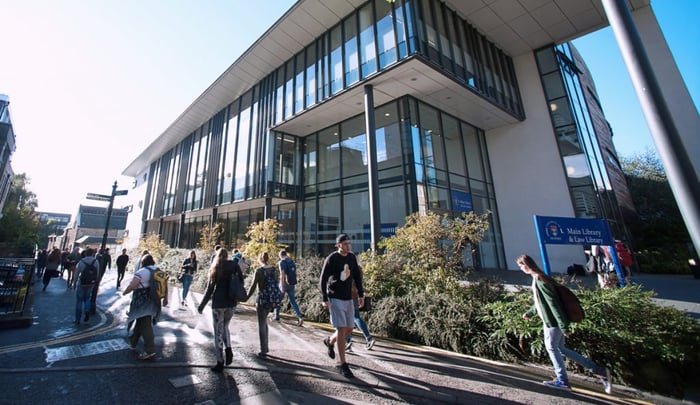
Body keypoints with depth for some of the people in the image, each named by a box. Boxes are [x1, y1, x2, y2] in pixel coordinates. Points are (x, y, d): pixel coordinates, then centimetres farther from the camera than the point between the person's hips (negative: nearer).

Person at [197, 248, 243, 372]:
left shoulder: (216, 267, -3)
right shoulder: (235, 266, 1)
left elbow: (210, 288, -3)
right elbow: (241, 283, 1)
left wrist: (202, 305, 6)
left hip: (218, 303, -3)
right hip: (231, 302, 3)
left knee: (218, 331, 8)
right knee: (225, 326, 24)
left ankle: (220, 363, 13)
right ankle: (228, 349, 4)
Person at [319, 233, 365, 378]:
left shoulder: (352, 258, 3)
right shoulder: (331, 259, -13)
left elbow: (357, 277, 10)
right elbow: (323, 280, -10)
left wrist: (361, 295, 6)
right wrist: (325, 299, -14)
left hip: (348, 299, 6)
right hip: (335, 299, -6)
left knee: (349, 329, 11)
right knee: (341, 329, -7)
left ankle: (329, 341, 39)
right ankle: (341, 364, 8)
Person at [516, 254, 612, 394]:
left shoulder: (540, 280, -24)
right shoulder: (537, 279, 8)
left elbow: (553, 304, -24)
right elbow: (540, 301, 20)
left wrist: (563, 327, -21)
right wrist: (529, 313, 30)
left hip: (552, 321, -10)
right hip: (550, 320, 10)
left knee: (551, 347, 4)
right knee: (560, 349, 15)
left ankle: (562, 381, 19)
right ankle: (599, 371, 22)